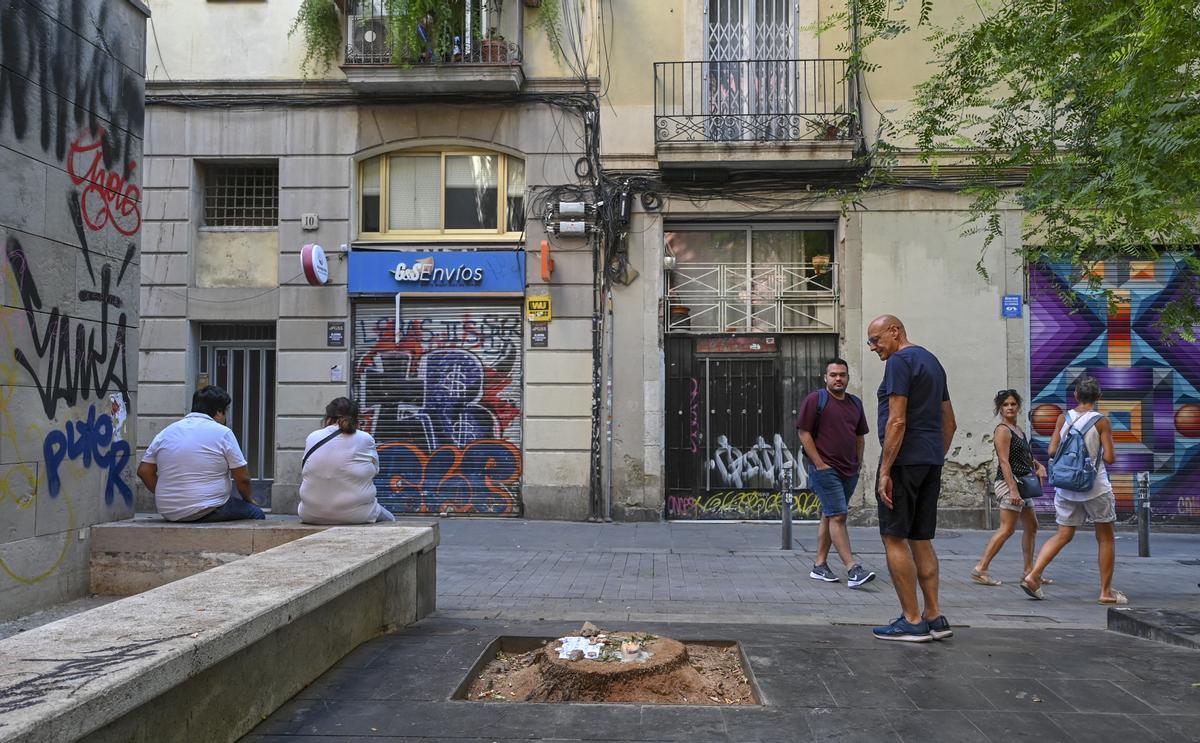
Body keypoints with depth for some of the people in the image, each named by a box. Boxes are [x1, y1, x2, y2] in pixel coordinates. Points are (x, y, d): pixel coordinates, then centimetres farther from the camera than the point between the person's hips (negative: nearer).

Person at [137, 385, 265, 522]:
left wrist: (168, 497, 19)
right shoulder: (222, 433, -6)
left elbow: (144, 471, 10)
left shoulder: (166, 432, 10)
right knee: (255, 513, 8)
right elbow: (242, 478, -5)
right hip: (207, 511, -7)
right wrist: (248, 500, 14)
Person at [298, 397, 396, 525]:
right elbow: (375, 470, 4)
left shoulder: (311, 438, 1)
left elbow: (303, 473, 9)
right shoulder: (366, 439, -7)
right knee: (388, 519, 24)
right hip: (355, 514, -1)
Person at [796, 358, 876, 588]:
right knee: (838, 517, -12)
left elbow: (860, 436, 22)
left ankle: (820, 565, 19)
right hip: (826, 469, -7)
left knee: (829, 517, 12)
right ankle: (853, 570, -16)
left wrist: (859, 463, 12)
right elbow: (804, 433, -8)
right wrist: (819, 464, -12)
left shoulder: (855, 403, 15)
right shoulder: (815, 399, -5)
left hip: (849, 471, 7)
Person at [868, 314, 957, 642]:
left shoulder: (900, 361, -9)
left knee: (894, 537, -4)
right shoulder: (932, 361, 20)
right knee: (920, 539, 12)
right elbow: (949, 423, 21)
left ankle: (912, 620, -2)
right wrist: (936, 462, 22)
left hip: (905, 459, -9)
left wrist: (885, 471, -17)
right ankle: (934, 618, 13)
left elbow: (897, 421, -17)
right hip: (931, 461, 9)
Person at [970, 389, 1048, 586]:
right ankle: (980, 569, -11)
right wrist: (1013, 489, -25)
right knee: (1007, 529, -12)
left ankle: (1029, 571, 24)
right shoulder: (1003, 430, -11)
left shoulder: (1019, 430, 16)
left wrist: (1038, 466, 4)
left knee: (1031, 526, 15)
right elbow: (1004, 461, -19)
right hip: (1009, 483, -10)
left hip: (1021, 483, 10)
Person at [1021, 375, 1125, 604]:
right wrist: (1108, 453, 10)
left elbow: (1052, 451, -2)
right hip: (1095, 488, -4)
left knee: (1063, 535, 10)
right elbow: (1109, 457, -11)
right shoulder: (1101, 422, -7)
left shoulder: (1063, 418, 2)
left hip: (1066, 487, 4)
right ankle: (1106, 591, 14)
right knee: (1105, 538, 11)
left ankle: (1033, 575, -4)